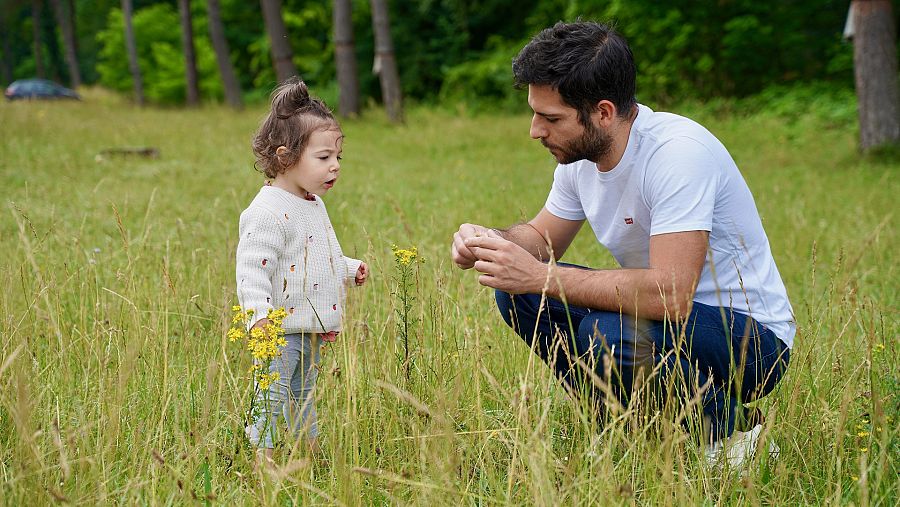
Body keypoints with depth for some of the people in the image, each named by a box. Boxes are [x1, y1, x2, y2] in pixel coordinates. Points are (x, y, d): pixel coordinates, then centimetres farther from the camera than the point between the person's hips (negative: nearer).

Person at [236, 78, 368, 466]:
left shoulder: (313, 205, 11)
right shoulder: (268, 212, -21)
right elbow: (251, 270, -25)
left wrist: (349, 269, 19)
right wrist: (259, 315, -34)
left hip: (311, 330, 10)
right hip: (279, 331, -10)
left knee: (303, 396, 22)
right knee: (271, 398, -5)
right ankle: (263, 460, 0)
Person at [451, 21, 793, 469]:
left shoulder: (678, 151, -27)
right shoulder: (580, 154, -2)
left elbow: (669, 294, -36)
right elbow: (543, 237, 15)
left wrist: (539, 276, -32)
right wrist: (490, 242, -9)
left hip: (749, 336, -8)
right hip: (664, 311, 8)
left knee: (607, 334, -34)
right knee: (515, 290, -5)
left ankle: (724, 435, -7)